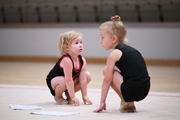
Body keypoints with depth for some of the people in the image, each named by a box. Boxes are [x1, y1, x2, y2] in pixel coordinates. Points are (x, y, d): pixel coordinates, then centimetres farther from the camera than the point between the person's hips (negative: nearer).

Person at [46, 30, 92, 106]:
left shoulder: (82, 60, -14)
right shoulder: (67, 60, -36)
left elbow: (82, 79, -12)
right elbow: (68, 80, -35)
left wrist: (84, 96, -12)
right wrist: (73, 97, -32)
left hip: (67, 82, 8)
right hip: (53, 81, -7)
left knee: (88, 76, -3)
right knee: (63, 81, -39)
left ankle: (68, 94, 9)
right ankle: (57, 96, -5)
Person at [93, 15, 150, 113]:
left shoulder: (114, 54, -4)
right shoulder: (129, 49, 20)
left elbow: (107, 80, -3)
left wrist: (102, 102, 2)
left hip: (131, 90, -9)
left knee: (107, 71, 6)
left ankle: (127, 102, 6)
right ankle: (128, 102, 18)